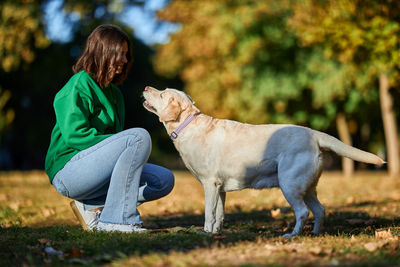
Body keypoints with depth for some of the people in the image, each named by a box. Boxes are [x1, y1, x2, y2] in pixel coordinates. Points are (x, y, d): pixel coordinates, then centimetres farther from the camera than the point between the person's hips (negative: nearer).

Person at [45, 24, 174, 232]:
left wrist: (128, 149, 2)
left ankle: (93, 206, -4)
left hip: (97, 168, 9)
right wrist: (127, 143, -19)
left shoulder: (113, 92, 18)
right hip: (69, 172, -9)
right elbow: (74, 135, -19)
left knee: (164, 180, -2)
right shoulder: (79, 86, -9)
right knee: (139, 136, -26)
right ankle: (117, 218, -26)